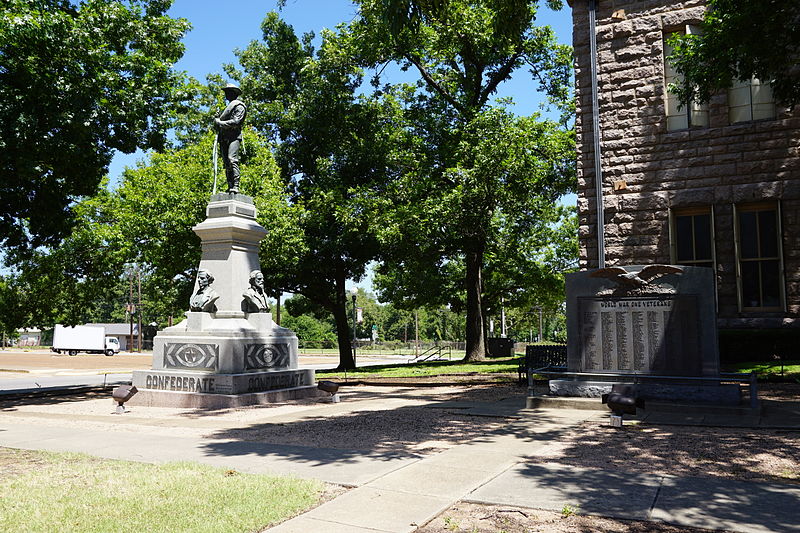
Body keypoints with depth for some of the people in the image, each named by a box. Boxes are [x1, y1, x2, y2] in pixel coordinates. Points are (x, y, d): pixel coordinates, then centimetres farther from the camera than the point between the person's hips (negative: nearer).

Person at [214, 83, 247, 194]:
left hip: (234, 137, -8)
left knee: (232, 160, -22)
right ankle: (230, 187, -4)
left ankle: (235, 186, -28)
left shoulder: (239, 106, 3)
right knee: (226, 163, -1)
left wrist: (220, 123, -6)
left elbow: (235, 122, -10)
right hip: (224, 138, 8)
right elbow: (219, 120, 29)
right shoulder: (229, 106, 30)